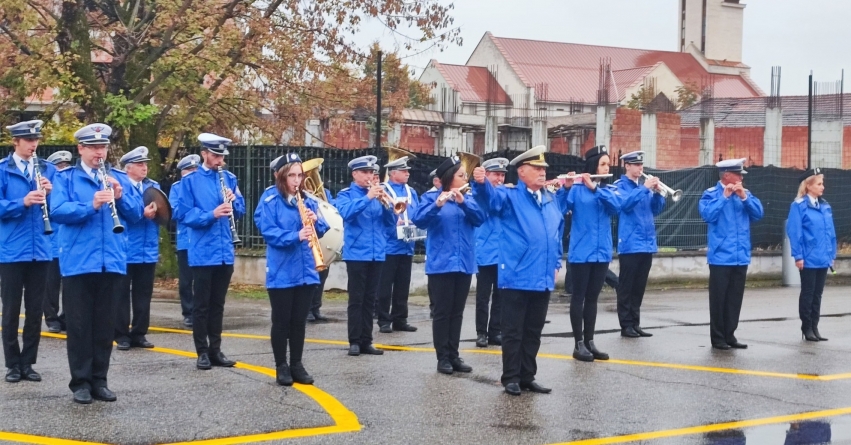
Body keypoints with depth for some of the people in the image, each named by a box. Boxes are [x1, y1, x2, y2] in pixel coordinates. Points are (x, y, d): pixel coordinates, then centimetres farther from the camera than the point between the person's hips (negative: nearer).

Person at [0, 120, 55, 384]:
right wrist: (23, 202, -26)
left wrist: (50, 193, -14)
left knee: (35, 309, 8)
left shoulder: (48, 170, 8)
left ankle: (28, 362, 17)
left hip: (40, 250, 3)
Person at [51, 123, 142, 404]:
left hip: (112, 261, 3)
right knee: (79, 325, 1)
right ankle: (80, 382, 10)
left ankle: (99, 381, 17)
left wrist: (120, 197, -16)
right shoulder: (66, 179, 2)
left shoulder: (118, 178, 11)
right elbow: (57, 211, -12)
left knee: (105, 324, 8)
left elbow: (136, 214, 3)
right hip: (78, 262, -3)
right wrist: (90, 205, -26)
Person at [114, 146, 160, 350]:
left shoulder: (153, 186, 14)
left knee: (144, 293, 9)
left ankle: (139, 334, 16)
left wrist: (156, 211, -14)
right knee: (122, 293, 2)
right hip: (125, 249, -6)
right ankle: (121, 335, 8)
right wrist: (142, 213, -26)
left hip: (149, 249, 6)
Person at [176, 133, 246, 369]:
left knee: (218, 304, 11)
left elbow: (240, 211, 11)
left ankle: (215, 350, 17)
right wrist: (212, 214, -23)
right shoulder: (190, 180, -4)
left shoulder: (229, 178, 9)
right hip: (202, 253, -4)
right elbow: (183, 214, -11)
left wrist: (233, 201, -11)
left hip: (225, 252, 4)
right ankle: (202, 352, 9)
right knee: (201, 304, 2)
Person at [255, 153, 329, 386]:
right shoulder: (270, 200, -7)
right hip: (281, 272, -4)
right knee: (281, 321, 3)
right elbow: (268, 231, -17)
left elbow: (321, 229, 9)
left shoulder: (308, 199, 9)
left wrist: (315, 222, -13)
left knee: (299, 320, 11)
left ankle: (297, 364, 20)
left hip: (306, 271, 5)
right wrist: (296, 236, -29)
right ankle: (281, 366, 14)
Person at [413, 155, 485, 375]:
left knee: (457, 312, 8)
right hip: (441, 264, -4)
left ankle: (454, 355, 14)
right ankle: (443, 357, 3)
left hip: (464, 264, 4)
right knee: (442, 311, -2)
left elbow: (480, 218, -6)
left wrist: (463, 201, -22)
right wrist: (437, 205, -34)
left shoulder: (469, 198, 11)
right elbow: (419, 220, -17)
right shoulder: (431, 198, -2)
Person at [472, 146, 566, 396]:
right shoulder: (510, 196, -4)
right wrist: (481, 183, -47)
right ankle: (511, 378, 10)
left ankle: (527, 377, 22)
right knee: (513, 332, 2)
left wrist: (556, 263, 20)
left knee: (533, 333, 13)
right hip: (516, 278, -6)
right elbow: (491, 196, -26)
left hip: (543, 279, 6)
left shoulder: (552, 200, 14)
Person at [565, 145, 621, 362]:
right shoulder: (577, 188, -4)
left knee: (592, 298, 11)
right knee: (579, 297, 1)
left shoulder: (610, 189, 8)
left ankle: (590, 342, 17)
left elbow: (617, 205, -13)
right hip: (581, 252, -4)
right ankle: (579, 344, 5)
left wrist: (594, 187, -22)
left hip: (602, 252, 4)